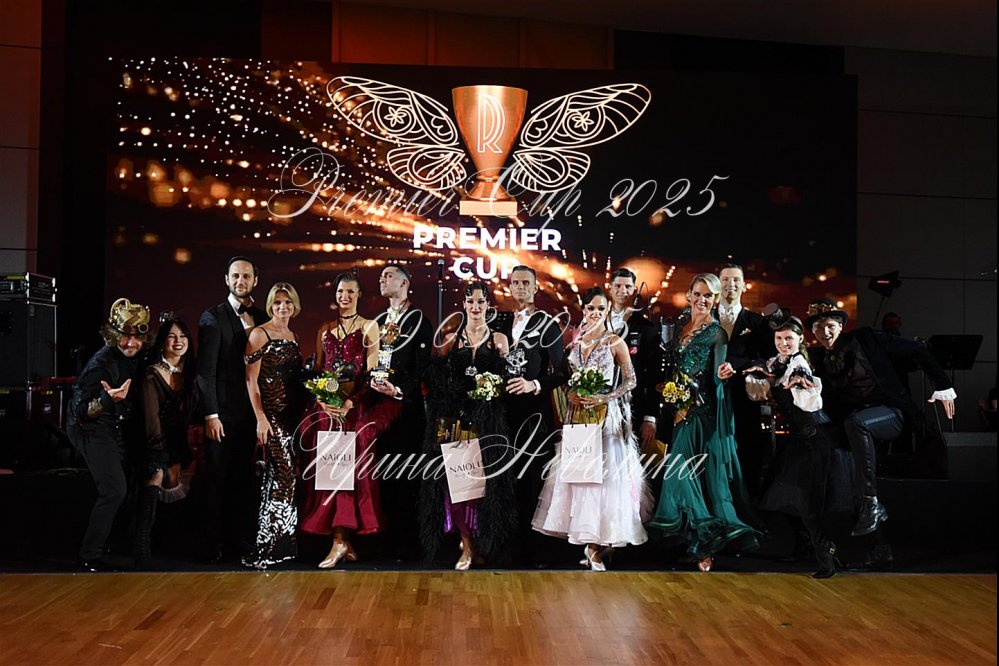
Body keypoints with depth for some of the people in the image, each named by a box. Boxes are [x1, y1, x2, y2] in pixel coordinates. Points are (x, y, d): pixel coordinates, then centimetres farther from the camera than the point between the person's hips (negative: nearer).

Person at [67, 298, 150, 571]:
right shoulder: (101, 363, -24)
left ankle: (96, 548, 32)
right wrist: (108, 398, -43)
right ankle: (89, 557, -10)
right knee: (114, 490, -19)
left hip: (114, 429, 9)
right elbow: (82, 411, -27)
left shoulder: (133, 359, -1)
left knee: (115, 489, 15)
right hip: (92, 429, -9)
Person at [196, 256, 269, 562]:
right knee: (218, 479, 4)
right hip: (223, 413, -4)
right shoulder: (212, 317, -2)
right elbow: (205, 370, -7)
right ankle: (215, 542, 14)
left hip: (254, 412, 4)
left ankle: (241, 538, 16)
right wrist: (210, 414, -12)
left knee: (247, 479, 7)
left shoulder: (263, 318, 11)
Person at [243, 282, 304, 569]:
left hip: (293, 413, 7)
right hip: (271, 413, -7)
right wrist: (260, 418, -16)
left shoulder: (294, 337, 16)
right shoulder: (259, 334, -5)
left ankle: (283, 542, 15)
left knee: (284, 477, 7)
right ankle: (264, 547, -7)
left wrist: (303, 412, 11)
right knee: (283, 475, -13)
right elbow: (251, 380, -10)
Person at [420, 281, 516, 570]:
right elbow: (437, 380, 7)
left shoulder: (499, 339, 9)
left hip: (488, 419, 0)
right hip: (455, 417, 0)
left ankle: (486, 544, 13)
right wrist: (440, 349, -5)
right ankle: (467, 545, 6)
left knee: (486, 479, -1)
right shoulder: (450, 338, 9)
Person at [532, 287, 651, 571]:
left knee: (605, 472, -6)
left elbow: (631, 380, -4)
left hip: (607, 415, -5)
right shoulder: (575, 340, 11)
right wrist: (571, 394, -4)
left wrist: (603, 398, -16)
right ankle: (592, 543, 10)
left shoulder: (615, 342, -3)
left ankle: (598, 545, 0)